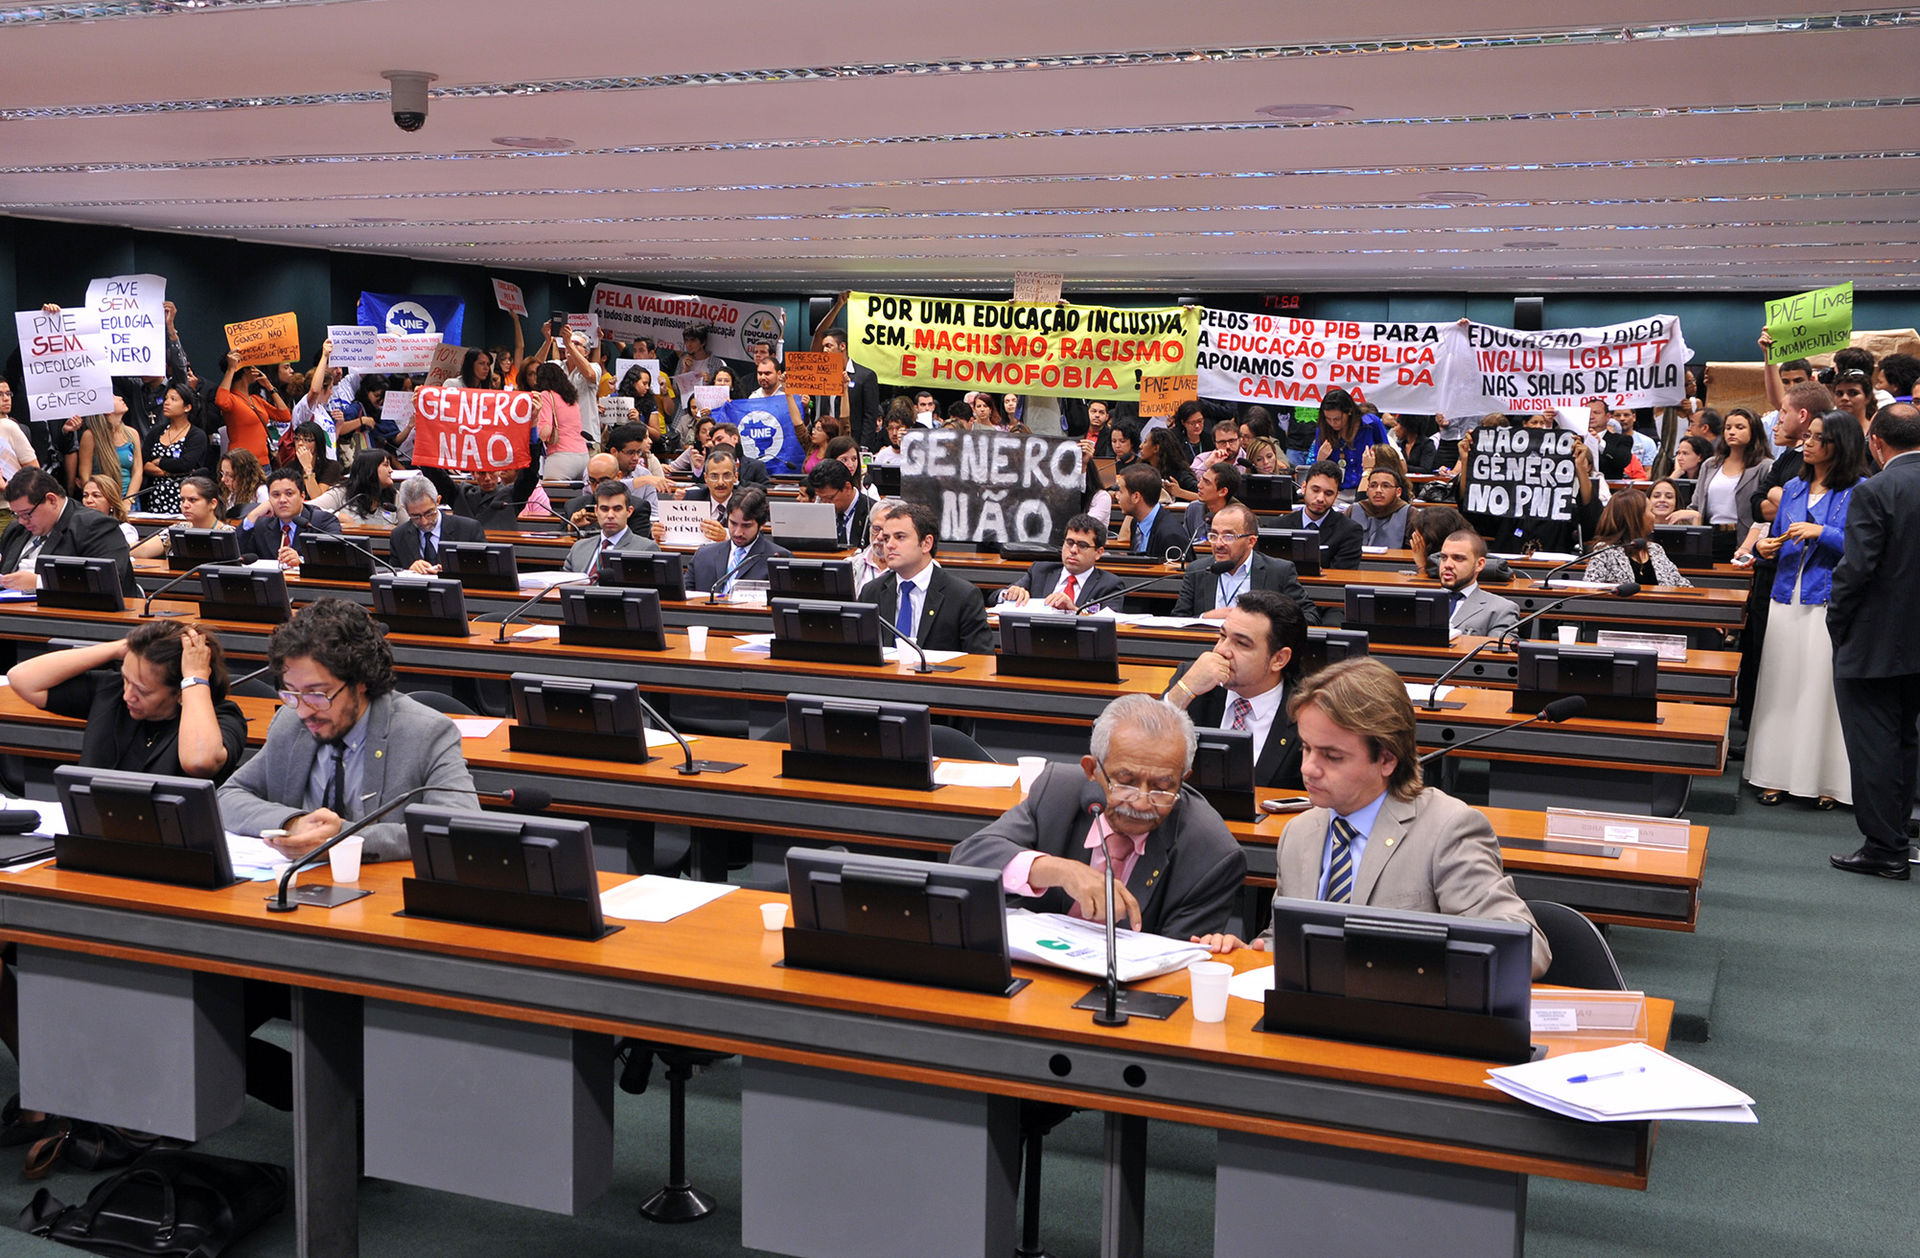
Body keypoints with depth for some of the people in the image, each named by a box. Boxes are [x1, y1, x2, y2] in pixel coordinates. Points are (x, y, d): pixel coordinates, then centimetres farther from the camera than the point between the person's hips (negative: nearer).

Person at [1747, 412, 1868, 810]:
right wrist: (1766, 547, 2)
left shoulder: (1859, 492, -4)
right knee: (1782, 687, 6)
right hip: (1787, 599, 6)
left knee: (1824, 688, -4)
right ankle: (1780, 775, 13)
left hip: (1830, 603, -6)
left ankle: (1827, 780, 5)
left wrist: (1821, 533, -17)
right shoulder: (1793, 488, 14)